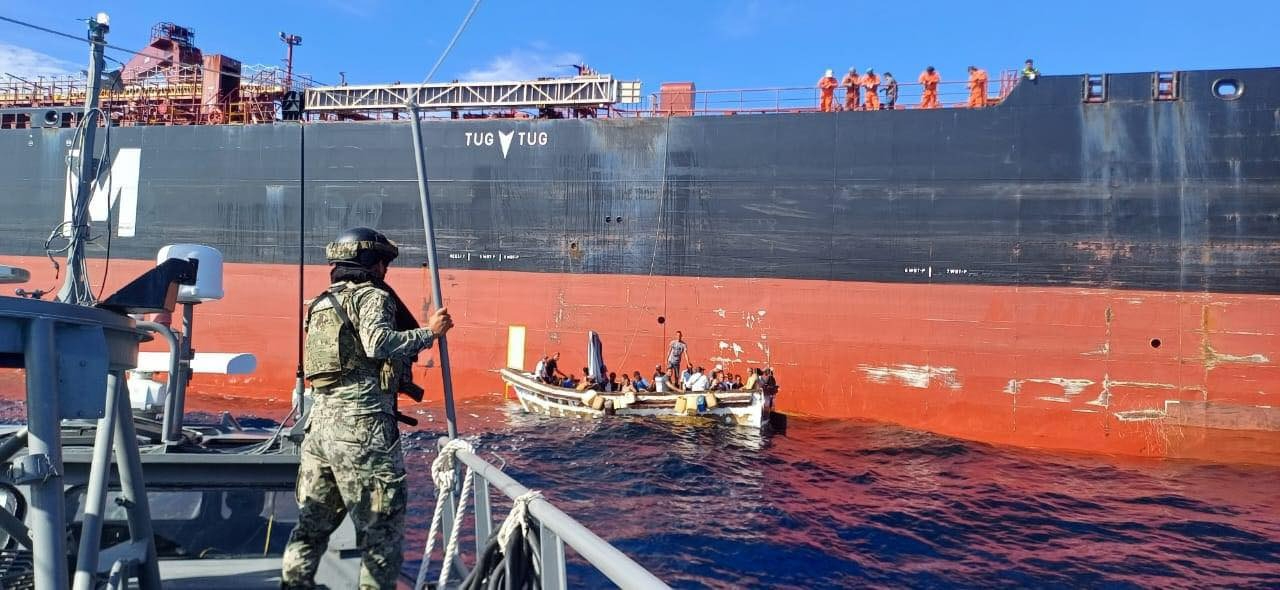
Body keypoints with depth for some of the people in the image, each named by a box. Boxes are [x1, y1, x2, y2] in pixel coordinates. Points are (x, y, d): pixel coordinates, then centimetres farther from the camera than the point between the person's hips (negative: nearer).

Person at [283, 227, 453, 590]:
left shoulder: (323, 304, 22)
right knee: (382, 525, -1)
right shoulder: (372, 295, -4)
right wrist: (429, 332, -13)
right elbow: (378, 344, -21)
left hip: (320, 420, 9)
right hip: (360, 425, -8)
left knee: (313, 522, 16)